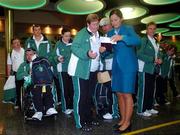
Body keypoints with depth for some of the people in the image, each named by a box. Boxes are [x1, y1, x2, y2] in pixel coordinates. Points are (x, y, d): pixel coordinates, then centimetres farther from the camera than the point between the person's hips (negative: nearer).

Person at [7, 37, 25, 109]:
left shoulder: (24, 51, 0)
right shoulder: (11, 54, 1)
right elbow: (9, 65, 4)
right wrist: (9, 75, 1)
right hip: (16, 73, 0)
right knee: (17, 89, 8)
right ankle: (18, 103, 21)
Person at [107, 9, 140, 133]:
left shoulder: (128, 29, -2)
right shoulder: (110, 33, 12)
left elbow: (138, 41, -20)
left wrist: (122, 37, -32)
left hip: (128, 65, -5)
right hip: (116, 66, 6)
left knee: (127, 94, -4)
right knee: (119, 94, 8)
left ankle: (127, 123, 7)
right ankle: (123, 119, 21)